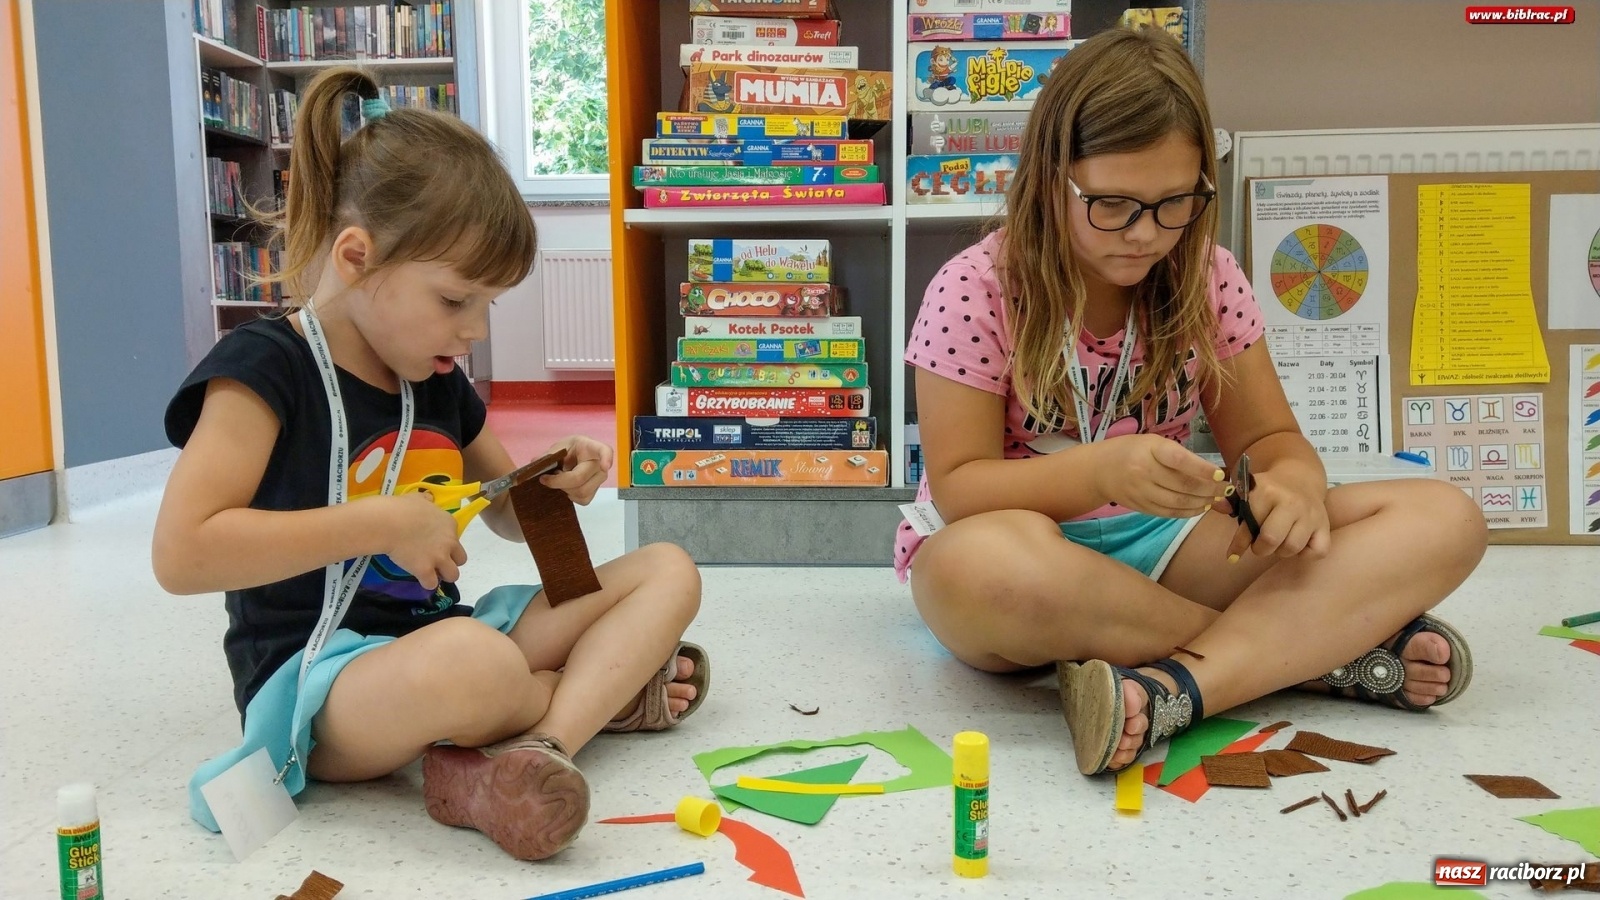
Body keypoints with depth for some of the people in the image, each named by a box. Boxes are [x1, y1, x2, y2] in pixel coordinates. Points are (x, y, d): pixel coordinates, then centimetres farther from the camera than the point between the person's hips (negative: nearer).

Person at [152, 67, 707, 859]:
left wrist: (554, 486, -2)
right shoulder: (263, 368, -11)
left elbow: (509, 514, 23)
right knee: (475, 663, -41)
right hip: (315, 680, -7)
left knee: (668, 572, 2)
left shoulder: (438, 381, 9)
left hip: (444, 636, 8)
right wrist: (382, 523, -21)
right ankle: (606, 688, -6)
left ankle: (538, 742, -21)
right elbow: (181, 554, -22)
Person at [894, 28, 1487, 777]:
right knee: (981, 561, -43)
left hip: (1163, 541, 4)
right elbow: (958, 489, -14)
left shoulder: (1207, 278, -1)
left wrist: (1294, 480, -21)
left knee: (1444, 521, -13)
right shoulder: (974, 292, -13)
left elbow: (1267, 435, 5)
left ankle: (1175, 687, -32)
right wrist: (1102, 470, -33)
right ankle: (1326, 643, -22)